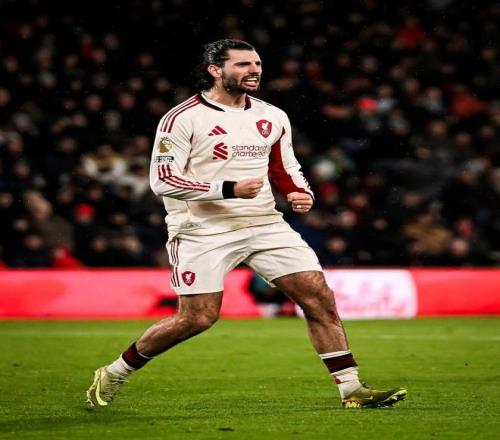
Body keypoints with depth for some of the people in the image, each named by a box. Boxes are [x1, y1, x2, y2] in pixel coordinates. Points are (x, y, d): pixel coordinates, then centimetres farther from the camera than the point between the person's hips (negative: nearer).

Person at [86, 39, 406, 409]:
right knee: (197, 318, -8)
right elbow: (163, 181, -14)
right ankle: (113, 374, 13)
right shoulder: (183, 119, -8)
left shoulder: (273, 118, 10)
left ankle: (351, 389, 0)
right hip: (203, 231, -5)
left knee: (319, 296, -5)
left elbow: (285, 169, 23)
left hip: (265, 225, 6)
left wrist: (303, 194, 0)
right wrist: (228, 189, -21)